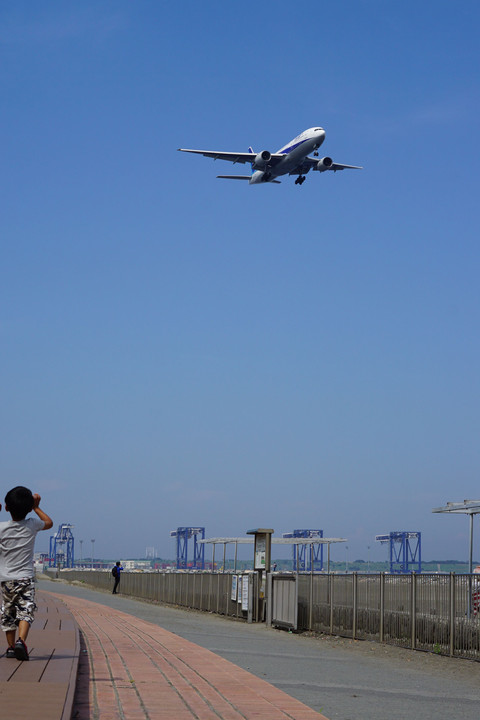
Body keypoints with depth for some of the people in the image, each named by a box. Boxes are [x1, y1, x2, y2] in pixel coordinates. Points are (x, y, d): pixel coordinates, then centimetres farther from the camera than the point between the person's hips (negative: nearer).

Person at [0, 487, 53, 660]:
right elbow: (49, 522, 16)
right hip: (25, 578, -2)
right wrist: (36, 507, 25)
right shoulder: (32, 525, -5)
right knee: (25, 611, -7)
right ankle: (21, 641, -29)